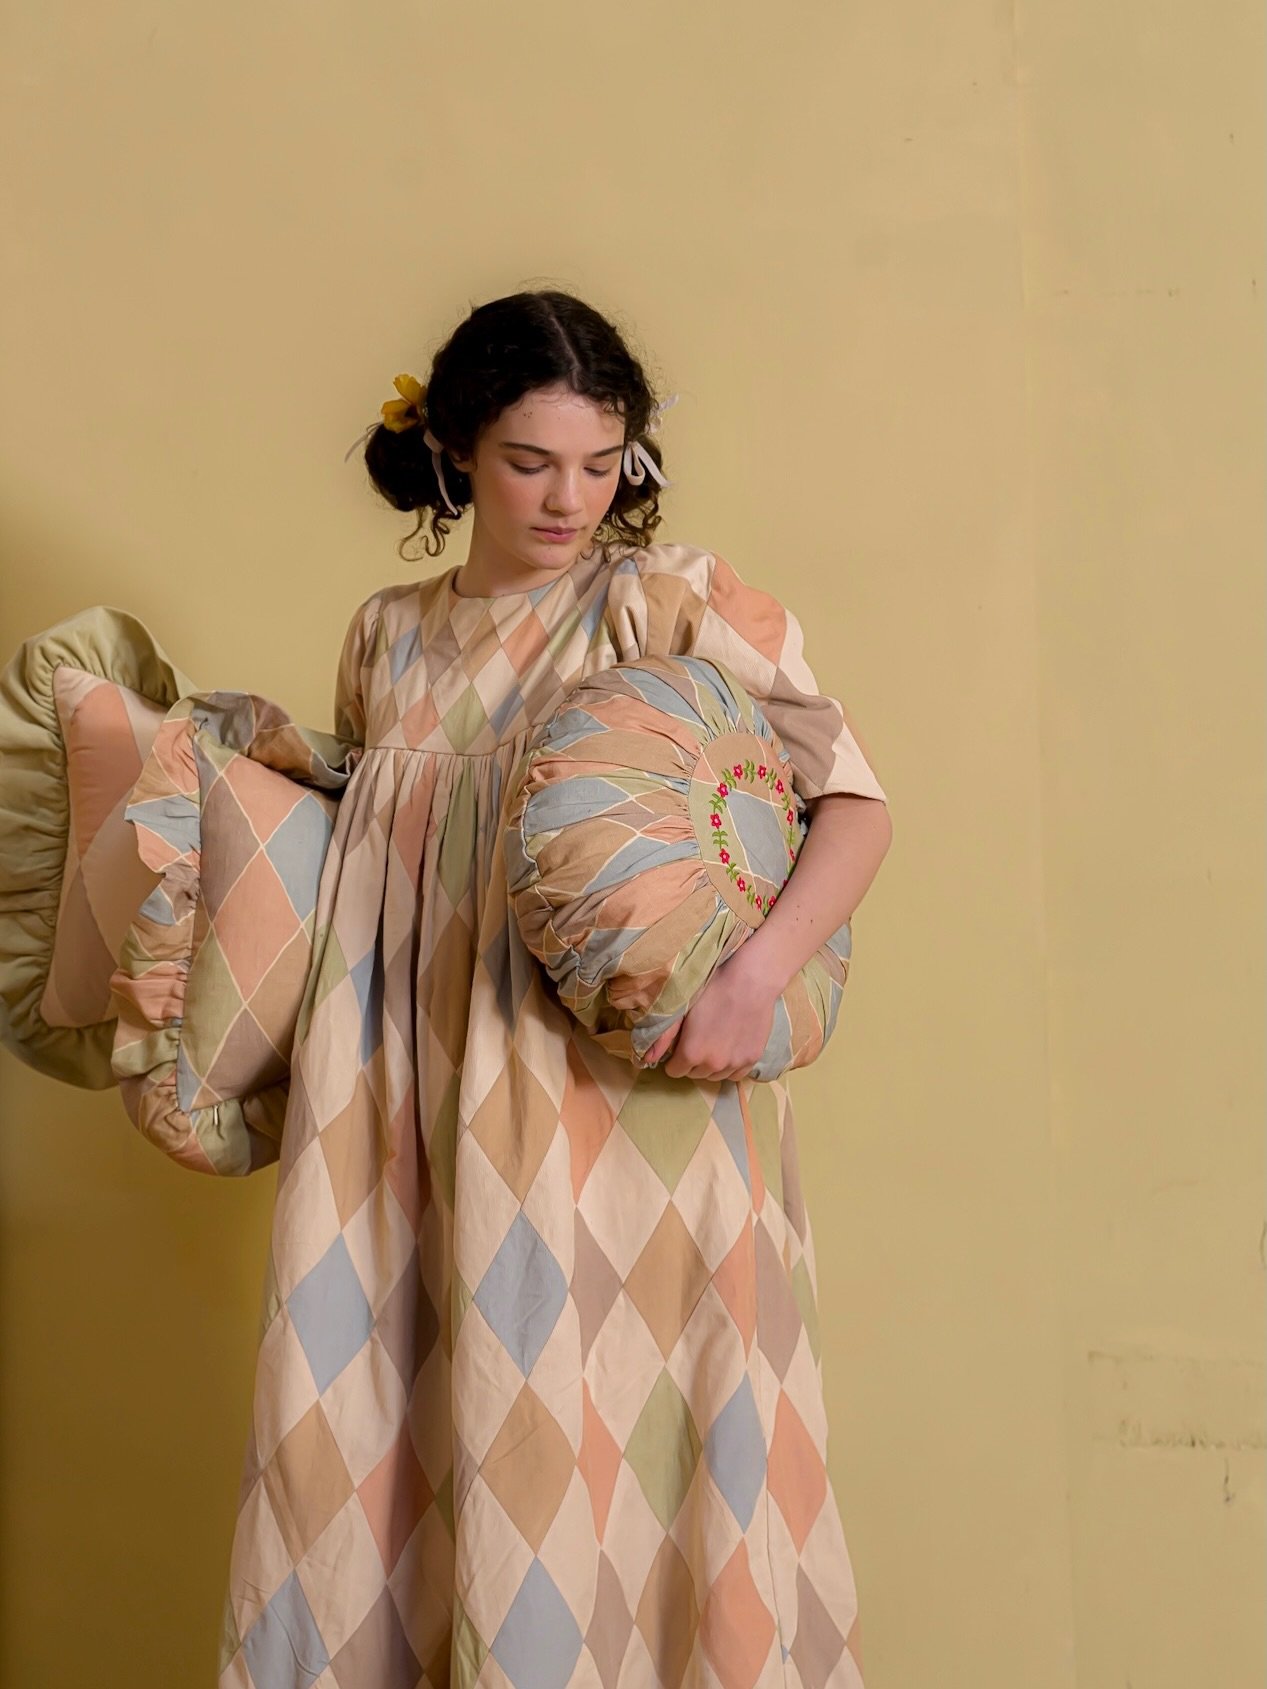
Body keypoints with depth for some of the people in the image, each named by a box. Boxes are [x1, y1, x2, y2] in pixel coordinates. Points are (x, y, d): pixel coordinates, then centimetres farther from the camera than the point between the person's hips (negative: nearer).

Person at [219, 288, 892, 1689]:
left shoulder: (674, 600, 0)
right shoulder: (387, 637, 14)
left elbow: (855, 800, -5)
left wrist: (756, 974, -20)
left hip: (622, 1095, -4)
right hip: (420, 1119, 4)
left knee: (591, 1446, -3)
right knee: (385, 1431, 4)